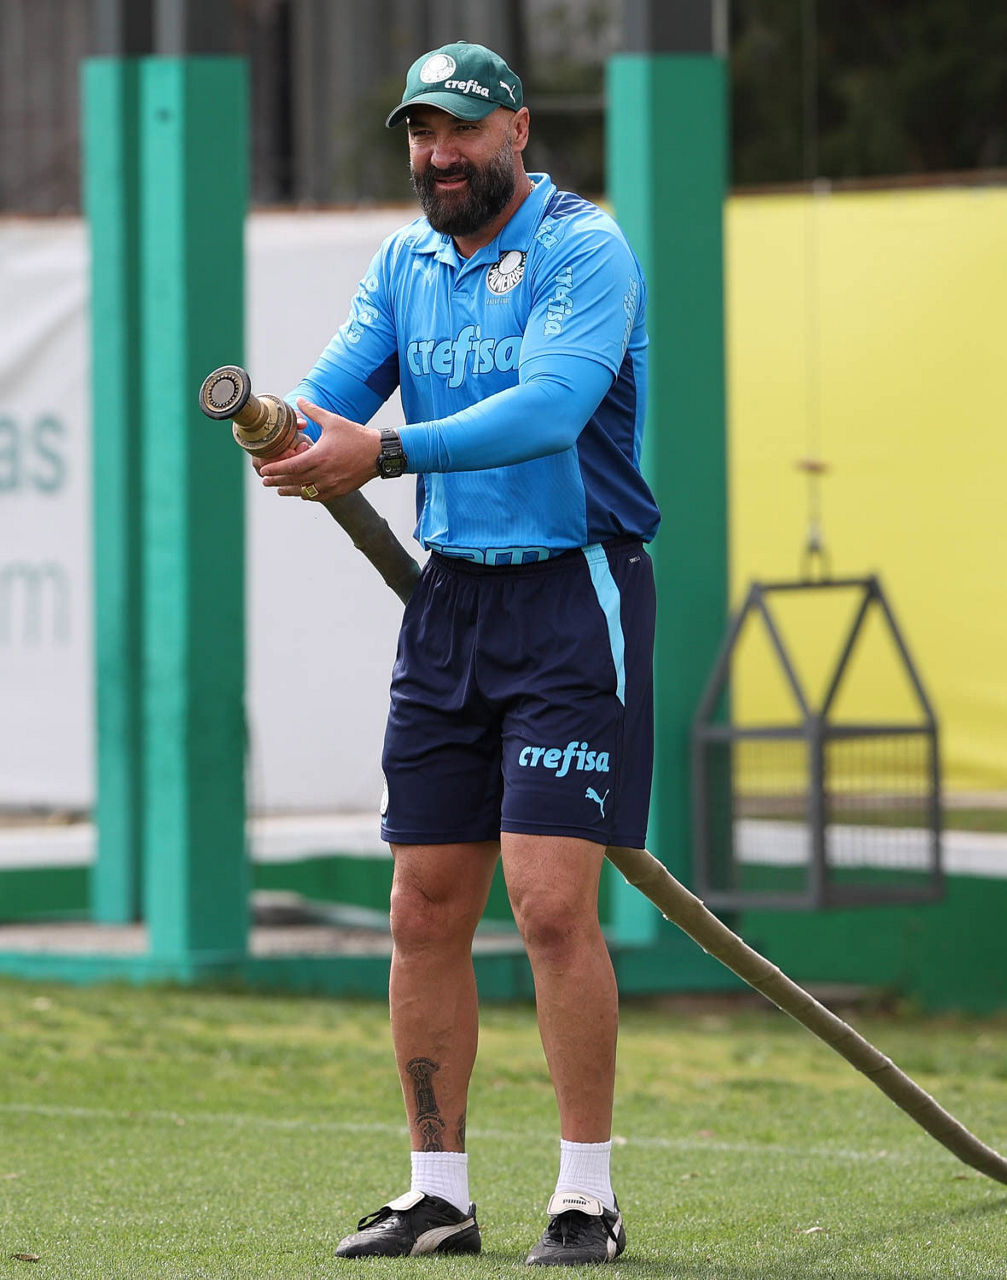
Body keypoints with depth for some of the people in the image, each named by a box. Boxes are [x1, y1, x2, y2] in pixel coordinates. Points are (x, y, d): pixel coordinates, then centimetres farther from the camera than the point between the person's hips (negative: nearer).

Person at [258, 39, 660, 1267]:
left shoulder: (584, 251, -10)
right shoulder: (405, 263, 12)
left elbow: (551, 405, -25)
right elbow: (336, 385, 0)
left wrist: (384, 452, -35)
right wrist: (285, 426, -25)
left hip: (573, 597, -7)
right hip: (449, 600, 7)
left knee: (551, 902, -13)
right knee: (426, 909, 6)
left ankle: (587, 1195, -4)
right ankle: (437, 1190, 15)